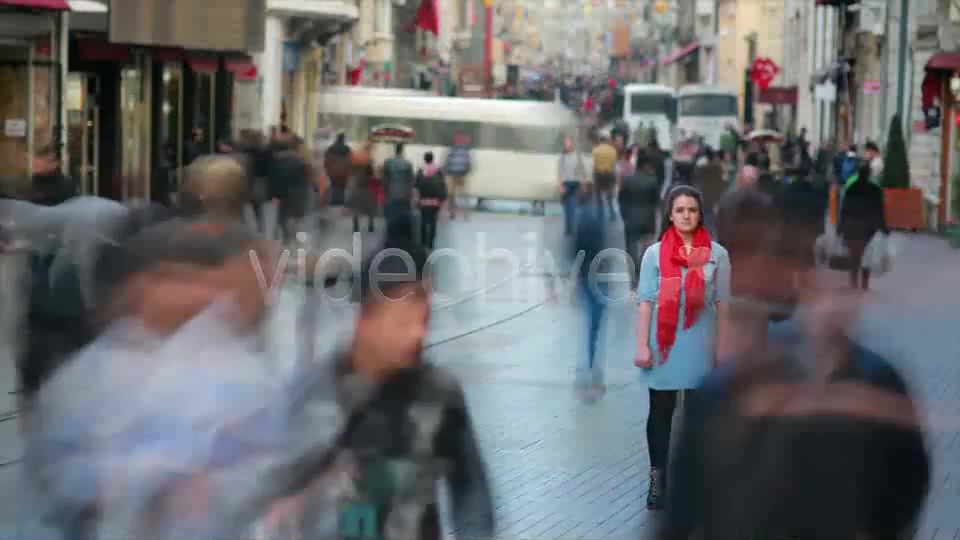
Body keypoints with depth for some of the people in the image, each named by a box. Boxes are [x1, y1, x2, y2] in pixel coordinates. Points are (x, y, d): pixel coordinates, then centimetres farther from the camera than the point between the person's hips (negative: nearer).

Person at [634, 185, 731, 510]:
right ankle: (657, 479, 9)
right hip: (664, 343, 0)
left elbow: (722, 303, 3)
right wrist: (642, 346, -4)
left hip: (700, 344, 0)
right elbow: (646, 301, 0)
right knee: (660, 412, 3)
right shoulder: (654, 253, 0)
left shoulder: (717, 254, 1)